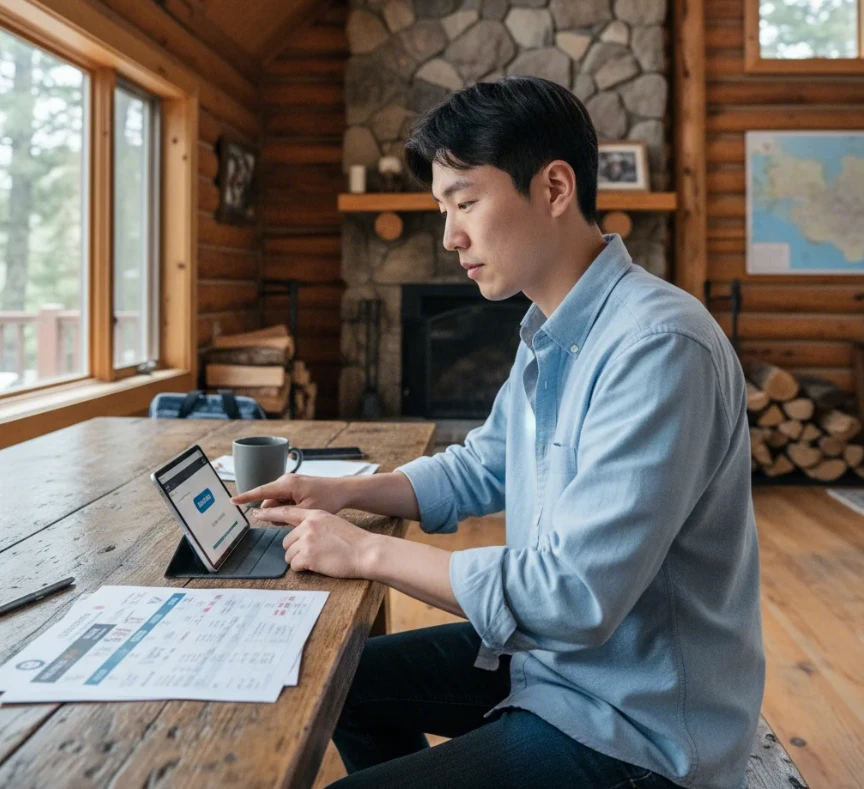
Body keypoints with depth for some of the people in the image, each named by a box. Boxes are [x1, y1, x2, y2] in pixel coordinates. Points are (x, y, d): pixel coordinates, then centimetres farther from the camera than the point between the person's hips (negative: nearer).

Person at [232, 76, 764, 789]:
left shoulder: (659, 348, -27)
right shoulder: (550, 334, 4)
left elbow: (575, 595, -30)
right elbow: (482, 468, 18)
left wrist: (370, 552, -21)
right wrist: (346, 493, 3)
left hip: (634, 731, -9)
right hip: (547, 650, 9)